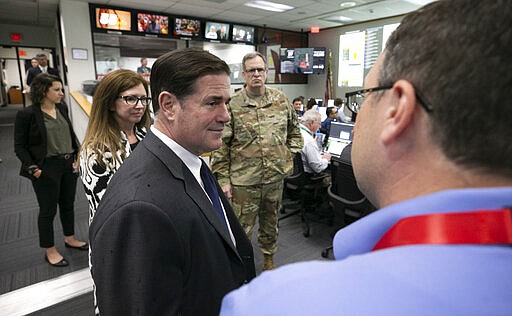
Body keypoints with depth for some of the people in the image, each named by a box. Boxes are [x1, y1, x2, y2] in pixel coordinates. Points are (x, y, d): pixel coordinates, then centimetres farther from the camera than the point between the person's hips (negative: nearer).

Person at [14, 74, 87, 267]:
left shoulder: (62, 108, 4)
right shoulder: (27, 114, -11)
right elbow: (20, 146, -7)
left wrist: (78, 155, 4)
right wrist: (32, 168, -16)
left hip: (69, 164, 6)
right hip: (46, 169, -5)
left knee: (68, 204, 18)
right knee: (48, 210, 7)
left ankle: (70, 239, 38)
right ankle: (50, 251, 25)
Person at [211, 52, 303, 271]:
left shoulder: (281, 100, 5)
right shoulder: (232, 105, -8)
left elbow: (294, 131, 18)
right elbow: (221, 146, -8)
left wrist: (289, 155, 6)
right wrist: (223, 180, -11)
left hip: (275, 177, 4)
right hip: (243, 180, -4)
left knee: (271, 221, 22)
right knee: (242, 228, 6)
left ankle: (268, 257, 44)